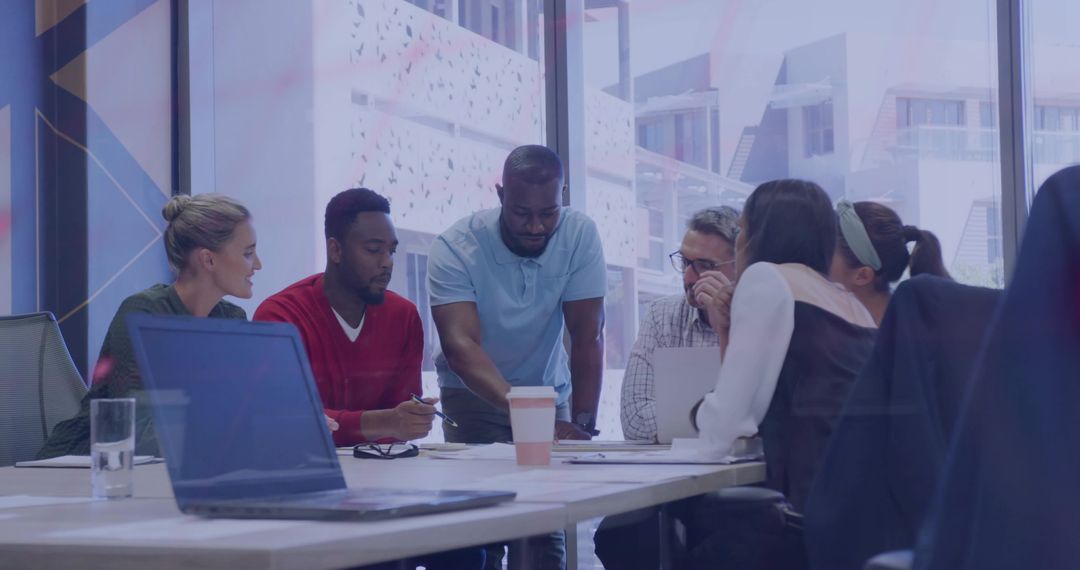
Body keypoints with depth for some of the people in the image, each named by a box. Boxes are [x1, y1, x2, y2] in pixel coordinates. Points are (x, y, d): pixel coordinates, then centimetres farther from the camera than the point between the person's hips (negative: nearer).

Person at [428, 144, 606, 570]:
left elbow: (588, 336, -18)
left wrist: (583, 424, -29)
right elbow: (460, 345, -34)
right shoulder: (455, 248, -24)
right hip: (474, 394, -2)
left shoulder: (580, 236, -17)